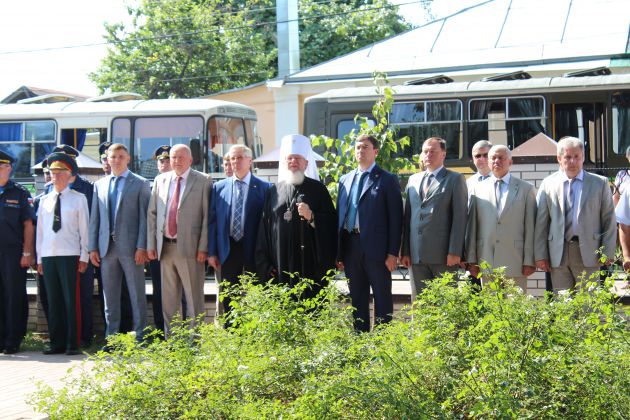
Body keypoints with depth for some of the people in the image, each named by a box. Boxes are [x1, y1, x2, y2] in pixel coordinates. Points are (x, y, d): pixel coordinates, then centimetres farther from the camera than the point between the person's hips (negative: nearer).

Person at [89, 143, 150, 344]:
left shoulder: (140, 183, 2)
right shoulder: (99, 184, 14)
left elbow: (144, 217, -3)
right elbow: (94, 218, 13)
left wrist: (142, 247, -11)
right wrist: (93, 247, 6)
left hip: (130, 247, -4)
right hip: (106, 247, 4)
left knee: (137, 295, 0)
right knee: (110, 295, 8)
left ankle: (140, 336, 5)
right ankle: (111, 337, 14)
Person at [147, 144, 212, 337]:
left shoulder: (203, 181, 0)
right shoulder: (160, 180, 13)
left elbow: (207, 216, -5)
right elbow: (152, 214, 13)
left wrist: (203, 247, -11)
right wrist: (151, 244, 6)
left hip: (190, 248, -4)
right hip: (165, 247, 4)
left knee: (194, 297, 0)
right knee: (168, 298, 11)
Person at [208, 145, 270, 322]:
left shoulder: (263, 188, -2)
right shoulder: (219, 187, 7)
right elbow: (212, 220, 7)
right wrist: (212, 252, 2)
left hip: (253, 249, -2)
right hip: (228, 249, 3)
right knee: (228, 298, 9)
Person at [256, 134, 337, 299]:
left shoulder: (317, 189, 7)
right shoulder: (273, 192, 13)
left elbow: (330, 224, 2)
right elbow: (264, 230, 10)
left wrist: (311, 217, -16)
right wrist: (265, 265, 4)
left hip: (310, 265, -2)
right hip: (280, 266, 2)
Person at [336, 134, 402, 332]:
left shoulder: (387, 180, 0)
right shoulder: (345, 180, 15)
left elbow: (395, 218, -4)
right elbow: (340, 214, 13)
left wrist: (393, 252, -11)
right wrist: (338, 252, 7)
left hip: (376, 249, -5)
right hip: (350, 247, 5)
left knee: (382, 298, 0)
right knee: (357, 299, 11)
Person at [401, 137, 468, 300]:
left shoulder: (455, 179, 2)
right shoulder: (413, 180, 18)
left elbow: (460, 217, -5)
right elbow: (407, 216, 16)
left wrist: (454, 252, -13)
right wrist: (405, 251, 9)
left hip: (443, 255, -5)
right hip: (416, 255, 5)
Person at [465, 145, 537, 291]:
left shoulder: (526, 189, 7)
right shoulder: (478, 188, 12)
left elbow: (530, 228, 3)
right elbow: (471, 226, 10)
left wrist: (529, 261, -4)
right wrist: (471, 259, 4)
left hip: (515, 262, -2)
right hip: (486, 262, 2)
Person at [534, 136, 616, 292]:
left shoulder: (600, 183, 6)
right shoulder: (548, 184, 7)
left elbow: (609, 220, 6)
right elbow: (540, 222, 5)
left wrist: (607, 253, -1)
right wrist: (540, 255, 0)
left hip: (588, 253, -1)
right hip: (558, 254, 1)